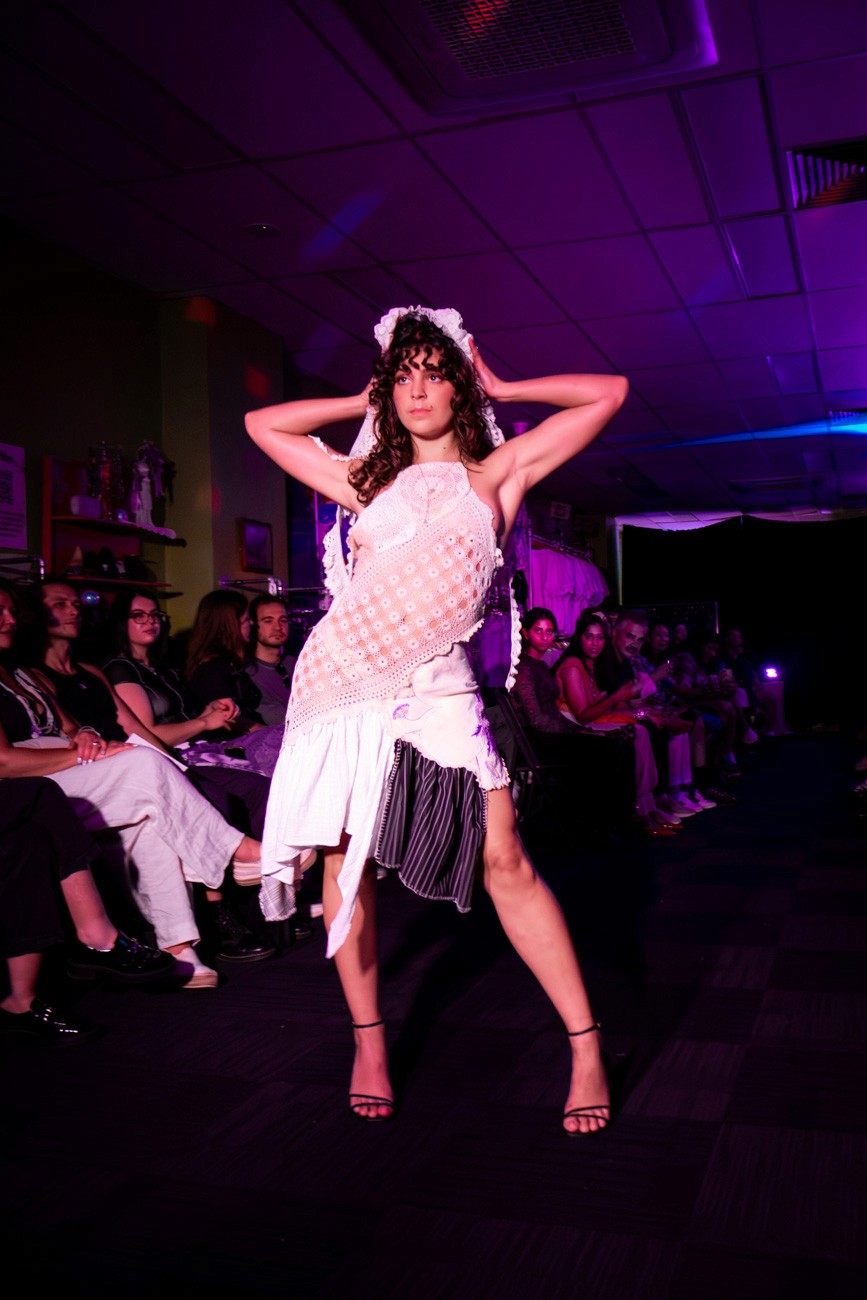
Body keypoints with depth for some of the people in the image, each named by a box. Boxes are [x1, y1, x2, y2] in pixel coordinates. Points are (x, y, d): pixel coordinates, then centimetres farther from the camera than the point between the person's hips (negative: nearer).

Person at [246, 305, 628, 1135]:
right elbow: (263, 424, 27)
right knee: (345, 856, 3)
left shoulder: (494, 474, 11)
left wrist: (500, 389, 18)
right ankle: (369, 1042, 19)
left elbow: (608, 393, 11)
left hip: (437, 684, -3)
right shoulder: (367, 480, 18)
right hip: (346, 680, 3)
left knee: (504, 861, -9)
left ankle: (586, 1050, 1)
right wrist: (366, 403, 24)